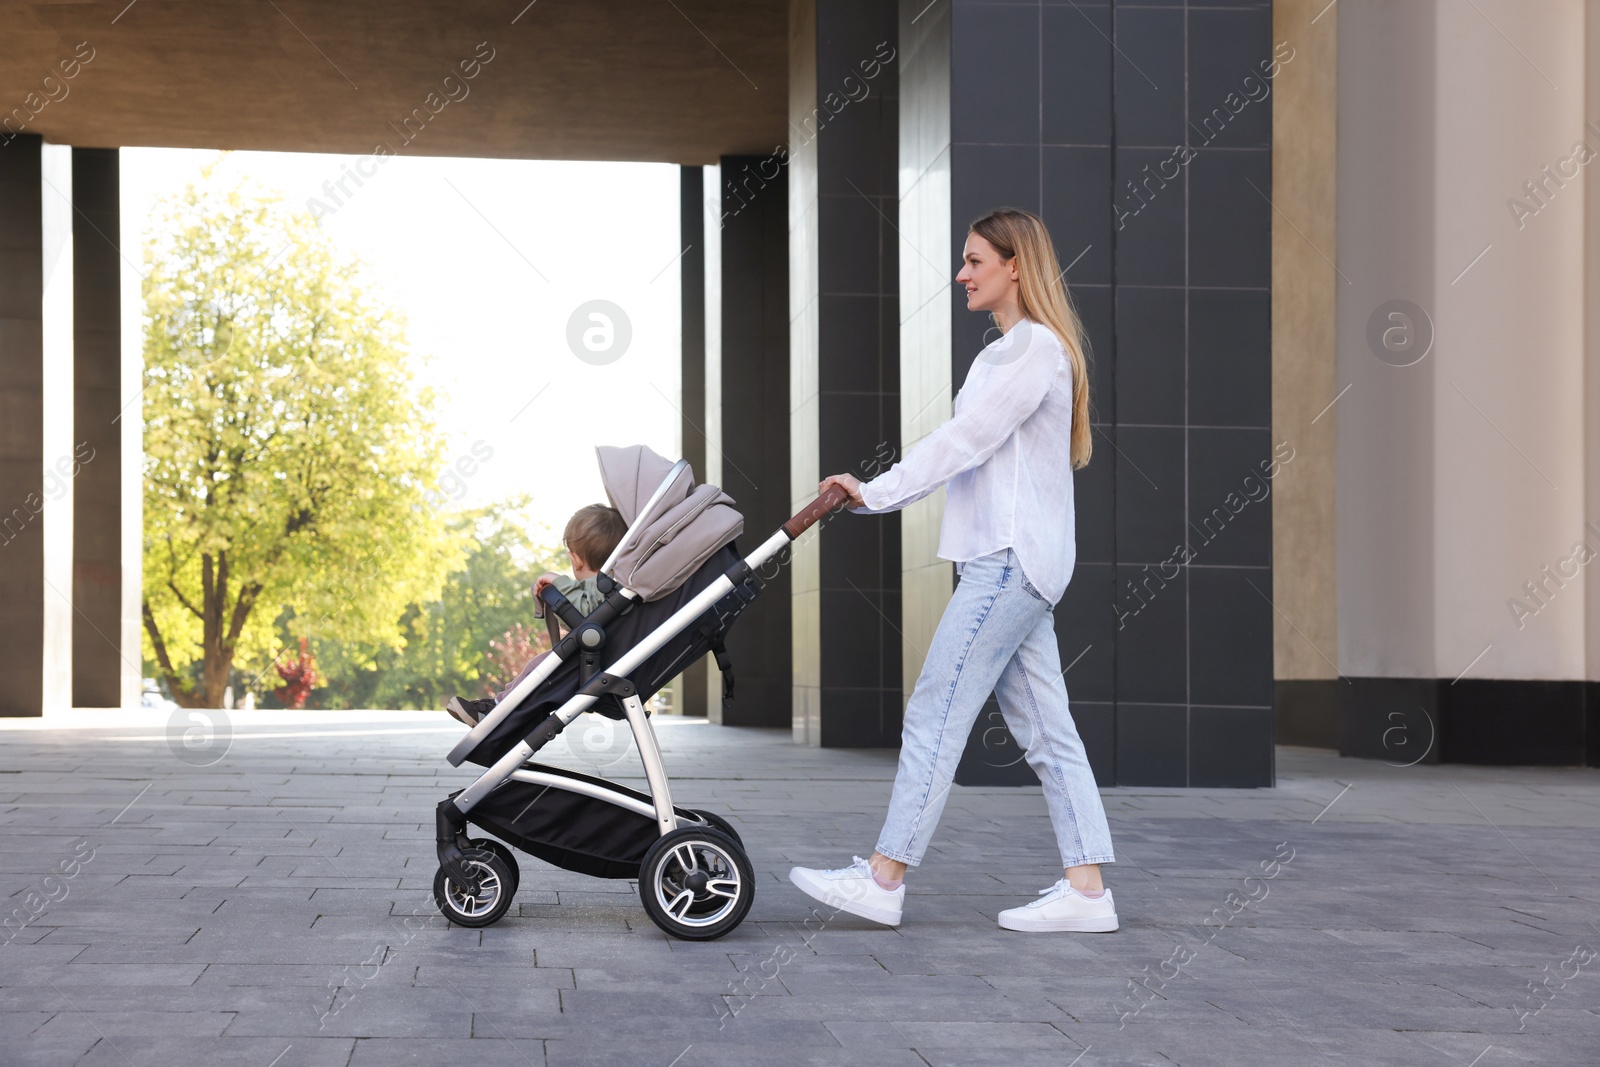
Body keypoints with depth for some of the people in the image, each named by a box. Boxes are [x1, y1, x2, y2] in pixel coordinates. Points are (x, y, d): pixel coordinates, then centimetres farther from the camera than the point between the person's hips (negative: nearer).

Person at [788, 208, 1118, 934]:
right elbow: (962, 448, 20)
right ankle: (1085, 889, 5)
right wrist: (876, 492, 11)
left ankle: (883, 880, -6)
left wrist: (877, 493, -15)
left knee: (935, 714, -9)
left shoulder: (1036, 346, -9)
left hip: (1011, 559, -10)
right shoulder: (1013, 349, 22)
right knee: (1044, 729, 6)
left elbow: (964, 441, -16)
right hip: (1005, 557, 10)